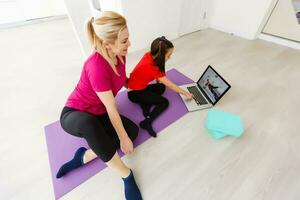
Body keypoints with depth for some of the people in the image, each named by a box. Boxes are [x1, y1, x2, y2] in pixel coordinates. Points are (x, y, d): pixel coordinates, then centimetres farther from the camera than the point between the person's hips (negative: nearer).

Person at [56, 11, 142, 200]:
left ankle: (84, 156, -6)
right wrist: (123, 139, -19)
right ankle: (127, 175, -23)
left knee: (133, 130, -12)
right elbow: (111, 109, -28)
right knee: (89, 123, -42)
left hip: (99, 113, 7)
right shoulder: (96, 65, -32)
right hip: (75, 114, -6)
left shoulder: (119, 54, -10)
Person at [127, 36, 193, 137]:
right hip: (135, 93, -8)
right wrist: (187, 94, -10)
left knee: (161, 87, 11)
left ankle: (145, 104, -6)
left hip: (140, 87, 8)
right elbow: (170, 85, -20)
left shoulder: (149, 55, -8)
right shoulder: (152, 68, -28)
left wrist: (159, 79, -1)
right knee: (164, 102, -8)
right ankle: (147, 122, -21)